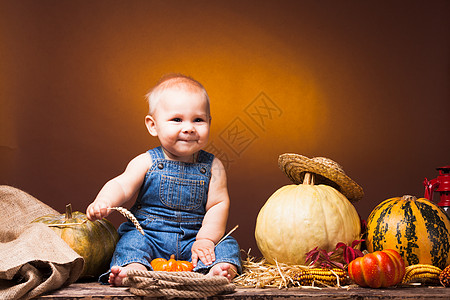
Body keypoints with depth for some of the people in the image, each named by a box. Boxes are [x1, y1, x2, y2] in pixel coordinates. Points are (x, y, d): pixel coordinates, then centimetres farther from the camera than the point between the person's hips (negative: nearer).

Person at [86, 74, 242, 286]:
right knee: (132, 240, -27)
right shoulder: (147, 163, 0)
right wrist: (104, 202, -33)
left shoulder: (212, 167, 2)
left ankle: (219, 271, -49)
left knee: (228, 245, -21)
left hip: (194, 239, 1)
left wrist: (206, 239, -14)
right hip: (150, 236, 0)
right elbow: (122, 186, -10)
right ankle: (135, 270, -53)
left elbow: (218, 204, -2)